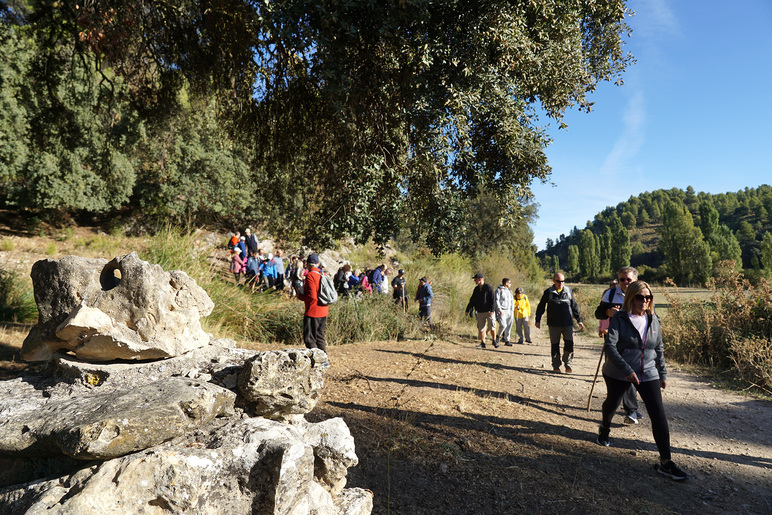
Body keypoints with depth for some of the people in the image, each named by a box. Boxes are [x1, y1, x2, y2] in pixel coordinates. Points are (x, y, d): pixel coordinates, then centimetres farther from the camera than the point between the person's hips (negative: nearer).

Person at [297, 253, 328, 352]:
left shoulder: (310, 275, -15)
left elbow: (312, 296, -21)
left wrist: (300, 296, -5)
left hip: (312, 312, -8)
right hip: (323, 312, 8)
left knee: (309, 338, -1)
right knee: (320, 337, 16)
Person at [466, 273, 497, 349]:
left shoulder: (488, 287, -7)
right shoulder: (476, 289, 12)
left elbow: (493, 299, -12)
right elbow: (472, 300, 17)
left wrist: (492, 310, -19)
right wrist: (468, 310, 12)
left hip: (488, 311, -6)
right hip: (480, 312, 6)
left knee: (492, 326, -9)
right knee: (481, 327, 6)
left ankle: (494, 341, 8)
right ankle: (482, 343, 13)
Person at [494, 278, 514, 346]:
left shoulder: (509, 291, 18)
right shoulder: (499, 290, -2)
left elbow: (512, 301, 21)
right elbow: (496, 300, -8)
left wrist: (512, 311, 10)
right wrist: (500, 310, -16)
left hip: (509, 311, 6)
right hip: (502, 311, -6)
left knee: (508, 326, 3)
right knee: (503, 325, -18)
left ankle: (507, 341, 12)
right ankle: (498, 336, 6)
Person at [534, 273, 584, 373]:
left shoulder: (568, 291, 8)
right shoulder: (548, 292, 3)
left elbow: (574, 306, 16)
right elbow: (541, 307, 9)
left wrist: (579, 320, 14)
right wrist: (538, 320, 5)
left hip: (567, 323, 1)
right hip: (554, 324, -1)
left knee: (569, 343, -7)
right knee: (555, 345, 4)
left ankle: (567, 364, 9)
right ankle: (556, 366, 16)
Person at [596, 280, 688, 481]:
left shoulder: (653, 320, 1)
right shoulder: (620, 318, -14)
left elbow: (659, 349, 12)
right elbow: (610, 346, -23)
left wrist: (663, 374, 12)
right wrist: (627, 370, -29)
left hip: (648, 374, 3)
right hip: (618, 374, -3)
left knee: (659, 415, -6)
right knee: (612, 404, 20)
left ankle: (665, 462, 2)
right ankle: (604, 430, 51)